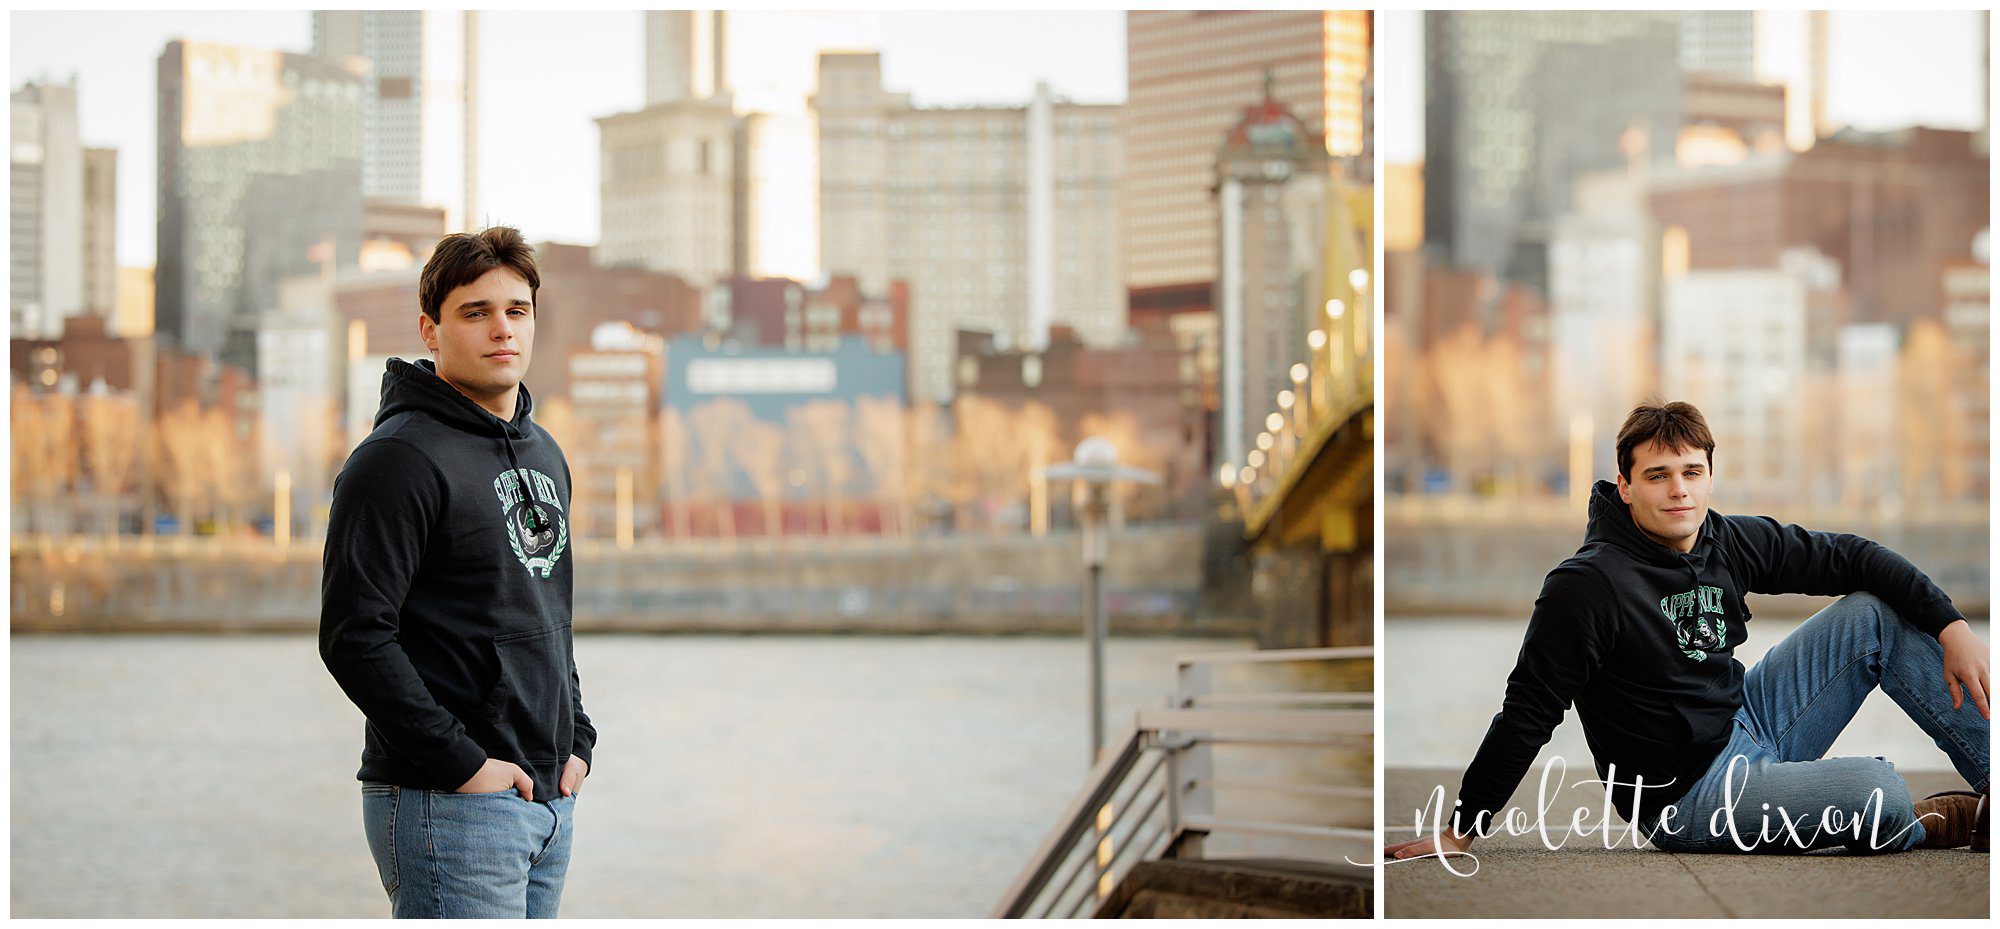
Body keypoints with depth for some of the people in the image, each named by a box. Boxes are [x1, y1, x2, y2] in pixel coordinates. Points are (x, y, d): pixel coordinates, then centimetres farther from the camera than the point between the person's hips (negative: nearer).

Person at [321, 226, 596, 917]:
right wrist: (460, 762, -18)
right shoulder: (399, 458, -11)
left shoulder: (545, 456, 16)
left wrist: (577, 741, 12)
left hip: (551, 803, 8)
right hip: (448, 807, -8)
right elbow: (354, 636, -18)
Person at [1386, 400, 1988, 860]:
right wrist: (1461, 831, -17)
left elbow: (1847, 557, 8)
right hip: (1685, 794, -8)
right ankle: (1939, 824, 7)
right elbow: (1528, 713, -19)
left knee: (1876, 613, 2)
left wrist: (1950, 627, -1)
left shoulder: (1733, 543, -1)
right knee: (1879, 790, -29)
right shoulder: (1587, 586, -21)